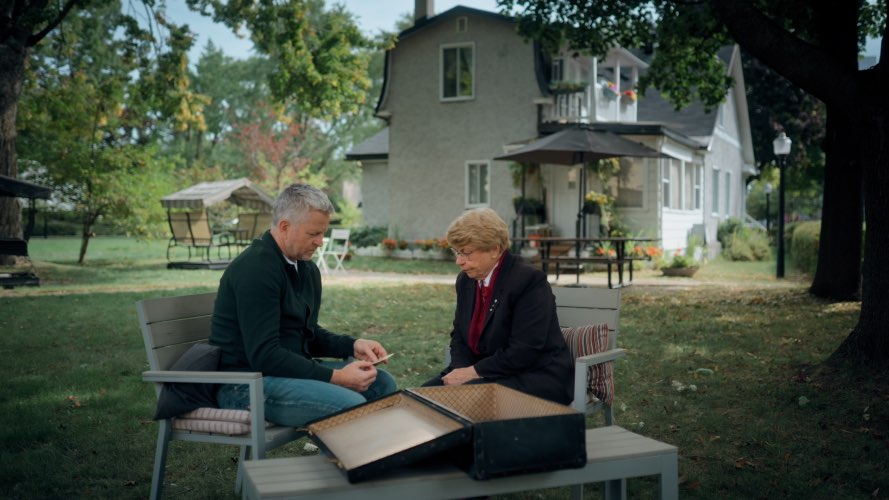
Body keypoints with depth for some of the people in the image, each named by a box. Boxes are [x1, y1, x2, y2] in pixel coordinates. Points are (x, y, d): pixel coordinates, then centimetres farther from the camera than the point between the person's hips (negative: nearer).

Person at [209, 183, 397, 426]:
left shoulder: (308, 269, 9)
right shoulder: (256, 269, -20)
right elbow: (264, 356, -25)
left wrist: (353, 345, 2)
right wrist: (336, 377, -25)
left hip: (291, 368, 9)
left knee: (382, 383, 3)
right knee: (352, 405, -27)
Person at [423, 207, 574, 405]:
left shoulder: (529, 279, -17)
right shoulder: (466, 280, 7)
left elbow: (524, 350, -22)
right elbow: (459, 335, 12)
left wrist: (474, 372, -19)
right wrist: (461, 370, -8)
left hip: (537, 379, -7)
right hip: (492, 374, 7)